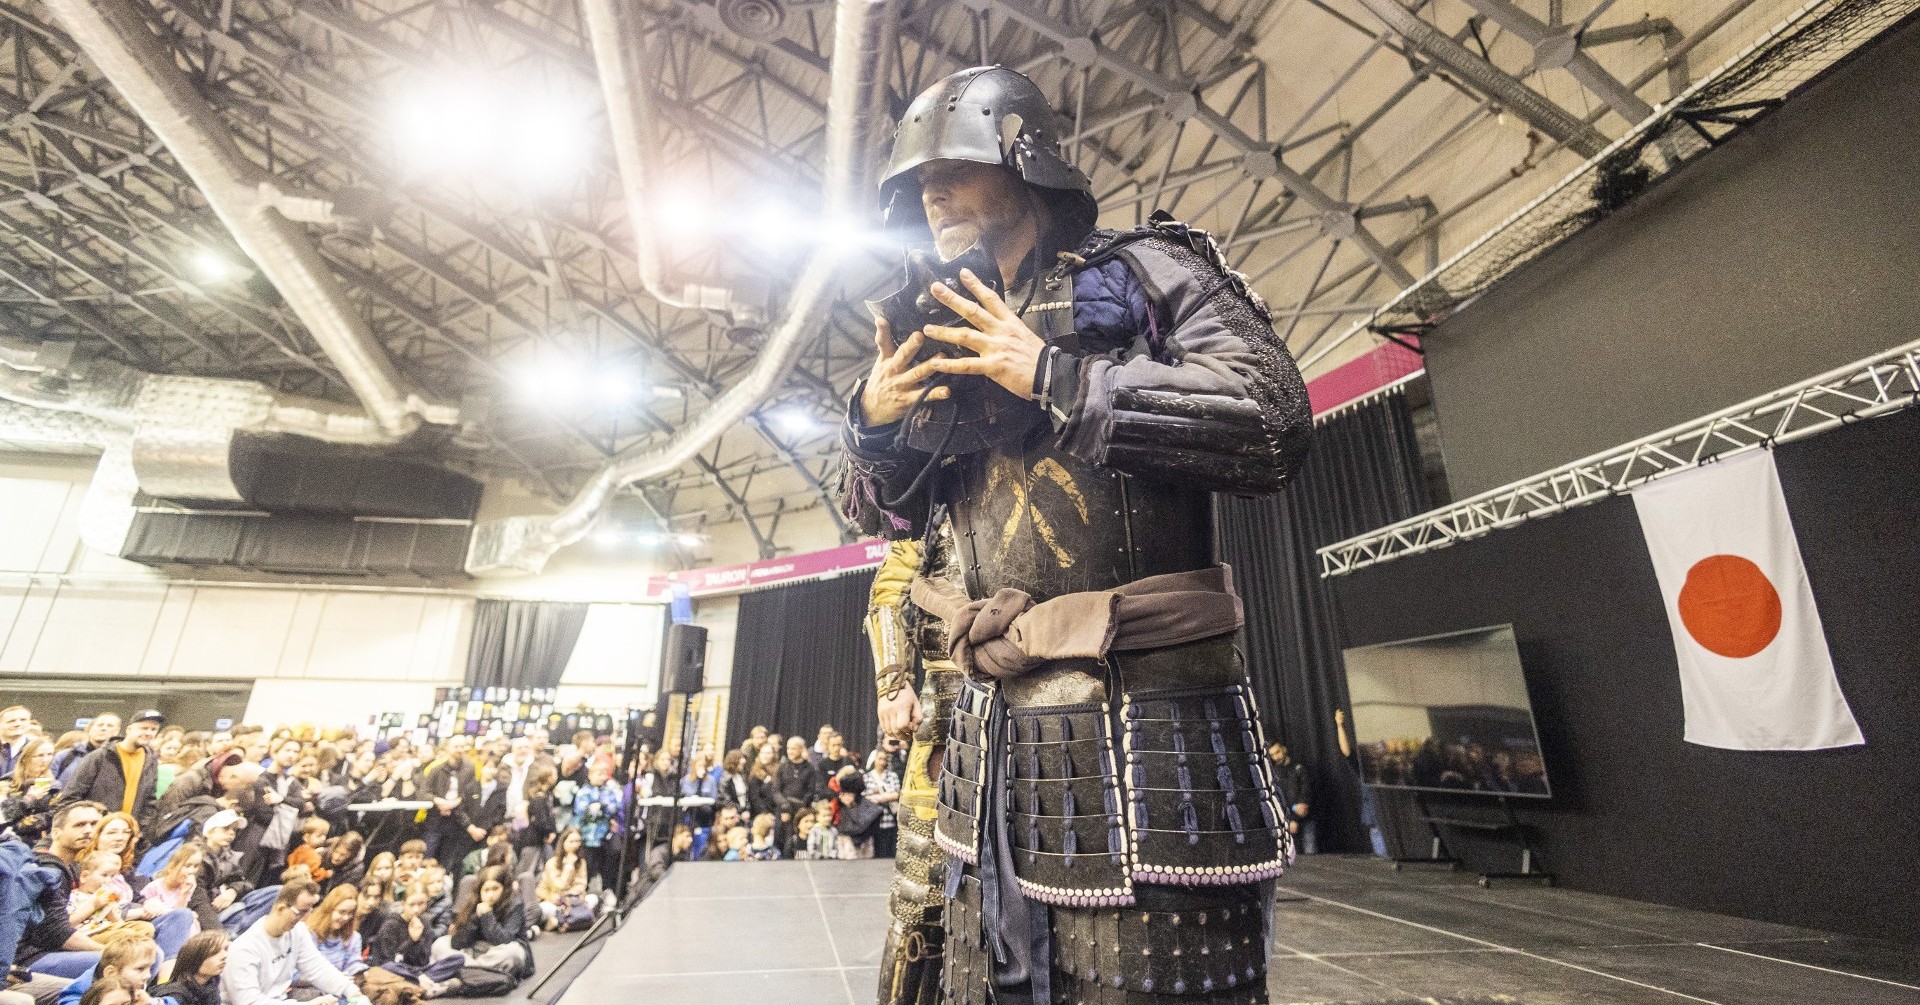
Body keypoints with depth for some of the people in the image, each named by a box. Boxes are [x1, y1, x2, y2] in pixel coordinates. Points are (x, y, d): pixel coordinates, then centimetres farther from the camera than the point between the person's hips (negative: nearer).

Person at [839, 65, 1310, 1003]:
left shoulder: (1144, 270, 2)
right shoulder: (951, 340, 17)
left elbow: (1273, 420, -14)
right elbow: (884, 516, 21)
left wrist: (1057, 381, -15)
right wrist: (872, 422, 0)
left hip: (1140, 717, -5)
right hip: (993, 728, 6)